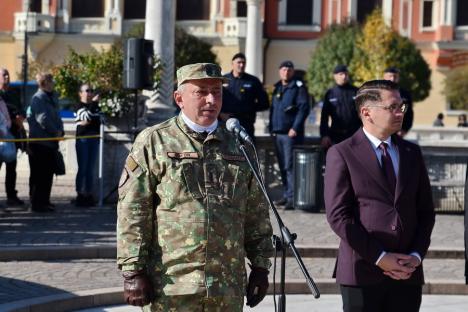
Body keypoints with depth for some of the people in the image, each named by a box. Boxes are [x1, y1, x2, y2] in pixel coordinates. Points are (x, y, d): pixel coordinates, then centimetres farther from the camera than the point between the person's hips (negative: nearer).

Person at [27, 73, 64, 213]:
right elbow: (42, 118, -20)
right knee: (38, 174, -5)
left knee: (48, 173, 13)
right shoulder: (38, 98, -12)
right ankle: (37, 203, -1)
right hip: (39, 142, -9)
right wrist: (55, 132, -12)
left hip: (51, 142, 9)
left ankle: (44, 201, 22)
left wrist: (60, 130, 2)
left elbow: (56, 116, 19)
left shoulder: (53, 98, 15)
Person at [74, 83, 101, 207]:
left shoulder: (96, 106, 16)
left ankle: (89, 195, 9)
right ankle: (80, 195, -4)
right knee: (82, 168, -6)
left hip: (94, 140, 5)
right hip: (82, 139, -5)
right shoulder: (79, 106, -2)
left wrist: (86, 122, -9)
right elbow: (87, 116, -19)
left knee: (90, 169, 7)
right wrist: (94, 102, -22)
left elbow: (99, 120, 4)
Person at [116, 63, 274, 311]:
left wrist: (260, 266, 13)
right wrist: (132, 271, -9)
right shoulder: (154, 142, 1)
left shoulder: (239, 146, 14)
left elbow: (256, 213, 18)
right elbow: (132, 213, -4)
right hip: (169, 288, -4)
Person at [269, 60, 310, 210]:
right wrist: (272, 128, 16)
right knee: (283, 166, 11)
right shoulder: (277, 88, 18)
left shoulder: (298, 87, -4)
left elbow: (304, 108, -12)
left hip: (291, 133, -7)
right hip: (278, 133, 7)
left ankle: (293, 197, -12)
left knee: (290, 166, -11)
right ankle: (286, 195, 17)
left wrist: (295, 128, -18)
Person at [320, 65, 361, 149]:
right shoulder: (330, 93, 4)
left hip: (354, 135, 0)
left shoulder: (355, 92, 5)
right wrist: (324, 135, -5)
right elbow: (324, 116, 3)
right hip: (336, 135, 0)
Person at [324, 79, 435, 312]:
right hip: (363, 271, -4)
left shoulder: (412, 153, 13)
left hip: (408, 274, 4)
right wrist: (379, 257, -13)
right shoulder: (342, 154, -2)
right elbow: (338, 215, -9)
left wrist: (417, 255, -1)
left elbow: (426, 211, 14)